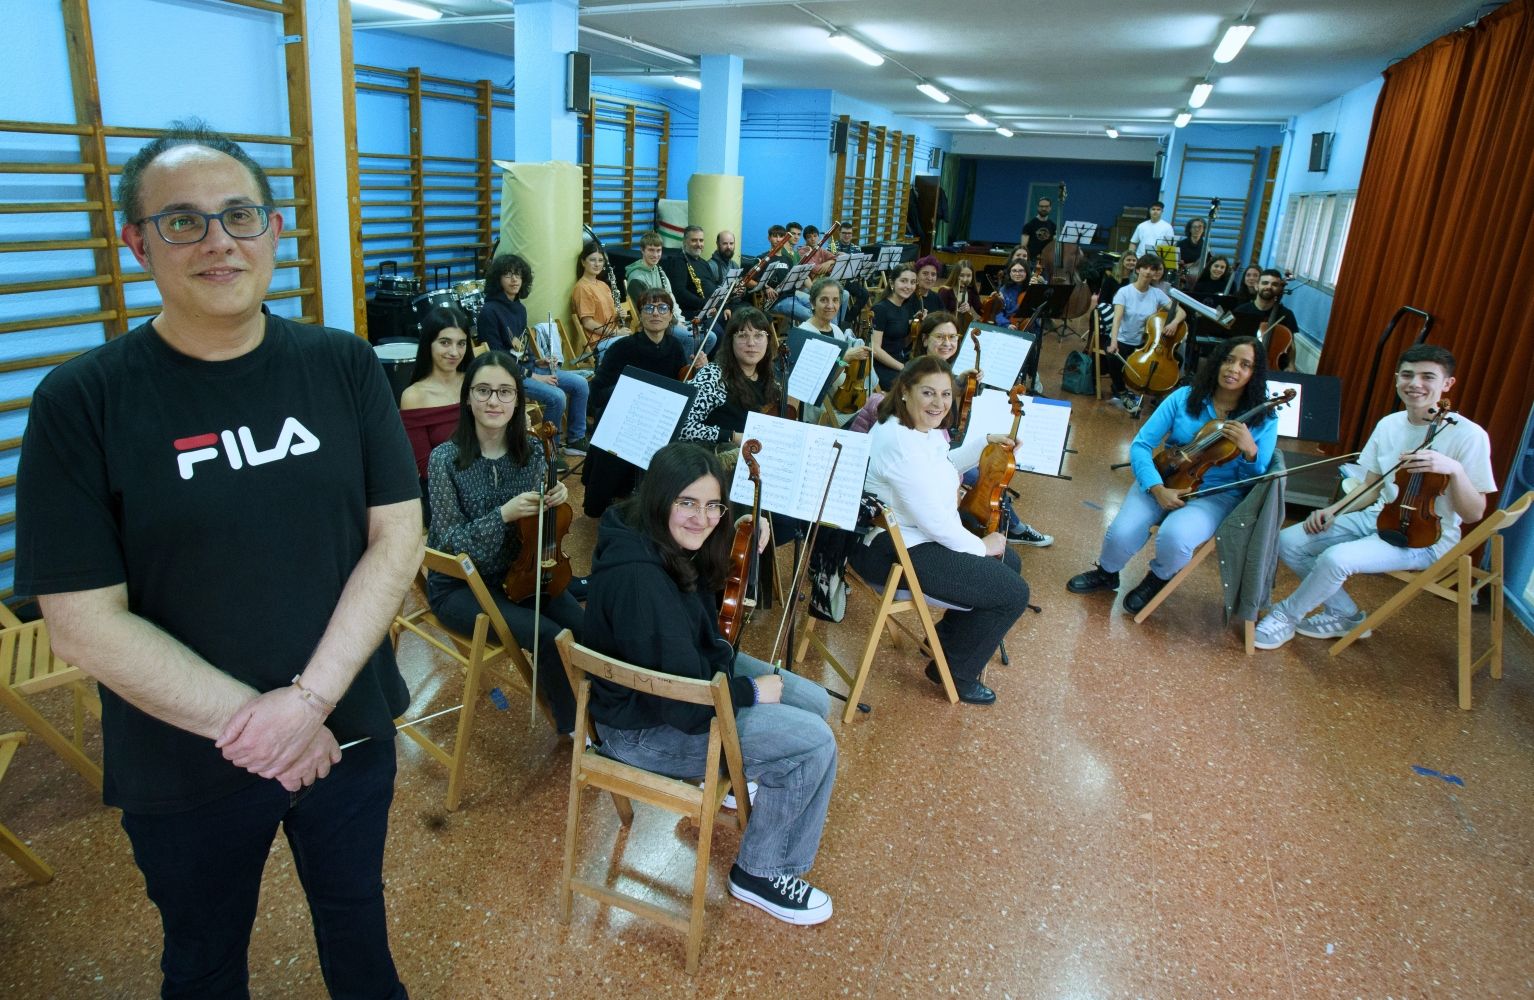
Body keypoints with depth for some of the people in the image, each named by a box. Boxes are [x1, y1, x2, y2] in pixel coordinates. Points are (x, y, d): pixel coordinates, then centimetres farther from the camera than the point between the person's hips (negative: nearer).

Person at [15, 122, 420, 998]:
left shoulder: (344, 366, -7)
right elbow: (85, 622, -15)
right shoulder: (81, 402, -13)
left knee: (355, 911, 26)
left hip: (350, 728, 2)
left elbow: (397, 538, -9)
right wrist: (246, 723, -18)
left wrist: (310, 698, -18)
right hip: (184, 769, -1)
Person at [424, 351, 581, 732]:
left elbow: (537, 528, 7)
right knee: (549, 637, -24)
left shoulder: (532, 450, -3)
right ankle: (573, 725, 2)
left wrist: (553, 504, -15)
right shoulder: (446, 458, -15)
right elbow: (451, 541, -15)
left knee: (585, 627, -20)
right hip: (459, 586, -4)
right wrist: (504, 514, -29)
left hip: (517, 572, 4)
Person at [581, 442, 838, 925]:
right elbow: (684, 704, -31)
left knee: (814, 701, 12)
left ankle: (743, 779, 38)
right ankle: (759, 872, 8)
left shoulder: (666, 542, -6)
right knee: (815, 744, -15)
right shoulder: (638, 578, -35)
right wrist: (752, 691, -15)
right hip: (644, 726, -9)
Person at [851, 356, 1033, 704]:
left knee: (1009, 562, 22)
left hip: (913, 534, 11)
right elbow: (933, 520, -26)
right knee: (1013, 593, -8)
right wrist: (981, 547, -12)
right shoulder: (900, 443, -28)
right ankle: (955, 673, 11)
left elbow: (939, 467, 27)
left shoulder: (923, 431, 6)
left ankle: (948, 636, 35)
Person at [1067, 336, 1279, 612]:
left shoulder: (1263, 421, -4)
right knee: (1121, 534, -24)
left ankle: (1158, 578, 4)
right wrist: (1157, 488, -22)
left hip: (1216, 495, -1)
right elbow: (1141, 444, -7)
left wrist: (1250, 451, -26)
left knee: (1174, 537, -34)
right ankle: (1106, 573, 14)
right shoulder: (1184, 398, -4)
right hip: (1164, 480, 1)